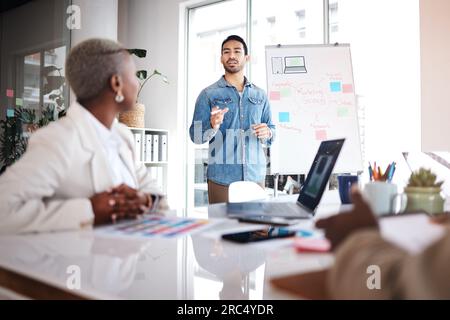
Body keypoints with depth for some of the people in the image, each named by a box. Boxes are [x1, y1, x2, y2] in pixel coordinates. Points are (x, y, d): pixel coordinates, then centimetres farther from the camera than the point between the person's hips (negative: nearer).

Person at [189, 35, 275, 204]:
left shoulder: (260, 95, 13)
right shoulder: (208, 94, 3)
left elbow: (271, 129, 17)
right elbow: (195, 136, -1)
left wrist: (267, 133, -6)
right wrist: (213, 126, -21)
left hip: (255, 176, 3)